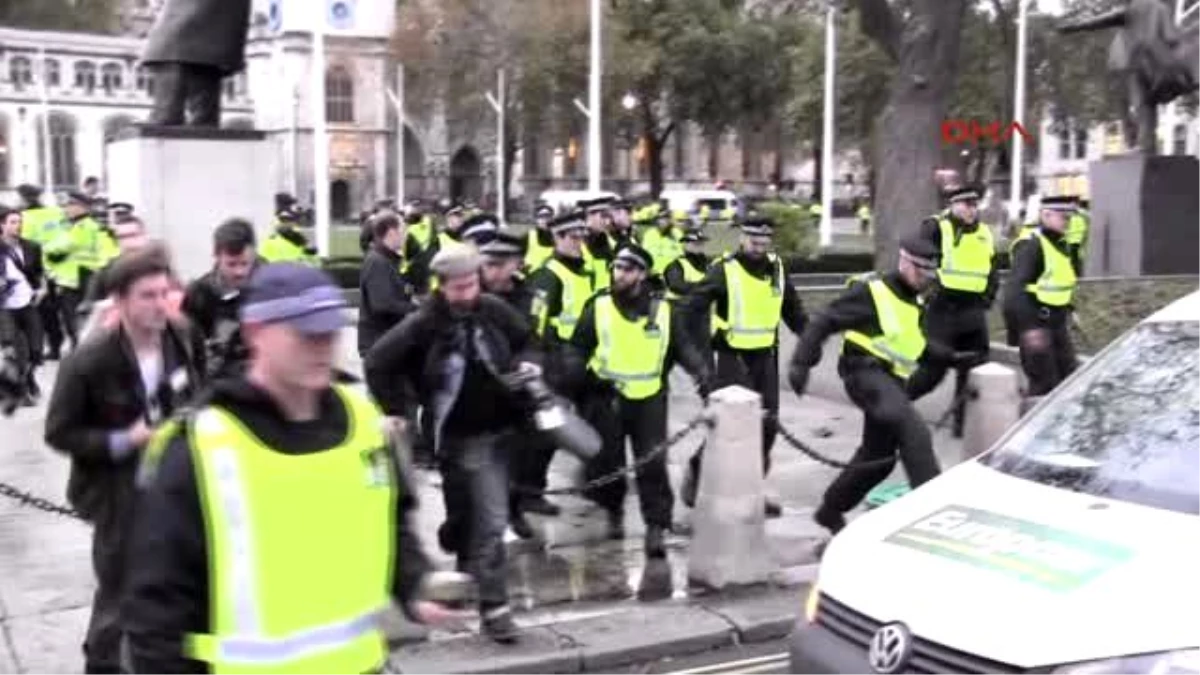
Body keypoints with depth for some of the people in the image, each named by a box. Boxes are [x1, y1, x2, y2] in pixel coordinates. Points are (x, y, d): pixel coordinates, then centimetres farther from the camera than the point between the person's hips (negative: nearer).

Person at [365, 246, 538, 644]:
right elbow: (378, 364, -7)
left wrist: (526, 363, -2)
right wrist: (395, 410, -8)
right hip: (462, 436, -5)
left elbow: (525, 340, 17)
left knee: (481, 517, 19)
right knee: (490, 522, -8)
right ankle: (493, 604, 1)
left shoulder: (495, 311, -1)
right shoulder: (423, 325, -13)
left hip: (500, 429, 5)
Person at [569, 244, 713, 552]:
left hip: (649, 398, 0)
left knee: (653, 464, -6)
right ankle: (614, 512, 35)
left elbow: (682, 345, 5)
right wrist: (589, 378, -11)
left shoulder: (661, 309, -2)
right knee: (607, 461, 10)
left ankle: (657, 527, 0)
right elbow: (578, 348, 3)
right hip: (606, 398, 0)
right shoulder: (598, 306, -4)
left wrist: (700, 369, -12)